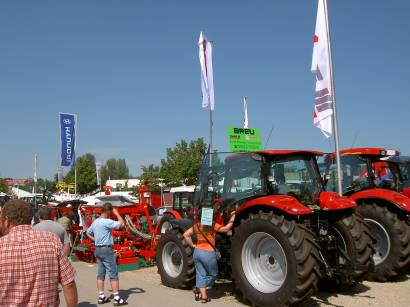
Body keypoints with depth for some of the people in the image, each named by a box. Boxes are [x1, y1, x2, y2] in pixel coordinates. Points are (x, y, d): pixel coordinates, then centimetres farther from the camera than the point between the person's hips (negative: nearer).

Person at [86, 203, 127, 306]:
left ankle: (101, 297, 16)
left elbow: (88, 233, 23)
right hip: (106, 249, -9)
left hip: (98, 249, 9)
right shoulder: (107, 222, -19)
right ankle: (117, 299, -3)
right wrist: (116, 213, -12)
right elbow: (122, 224, -22)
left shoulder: (95, 222, 10)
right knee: (113, 274, -4)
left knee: (101, 274, 12)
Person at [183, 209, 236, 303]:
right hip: (208, 254, -6)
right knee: (213, 274, 14)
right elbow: (226, 228, -14)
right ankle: (199, 289, 7)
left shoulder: (197, 226, 5)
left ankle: (203, 295, 10)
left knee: (201, 275, 11)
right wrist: (232, 217, -6)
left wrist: (193, 245, 8)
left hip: (197, 252, 6)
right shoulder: (213, 226, -11)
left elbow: (186, 235, 5)